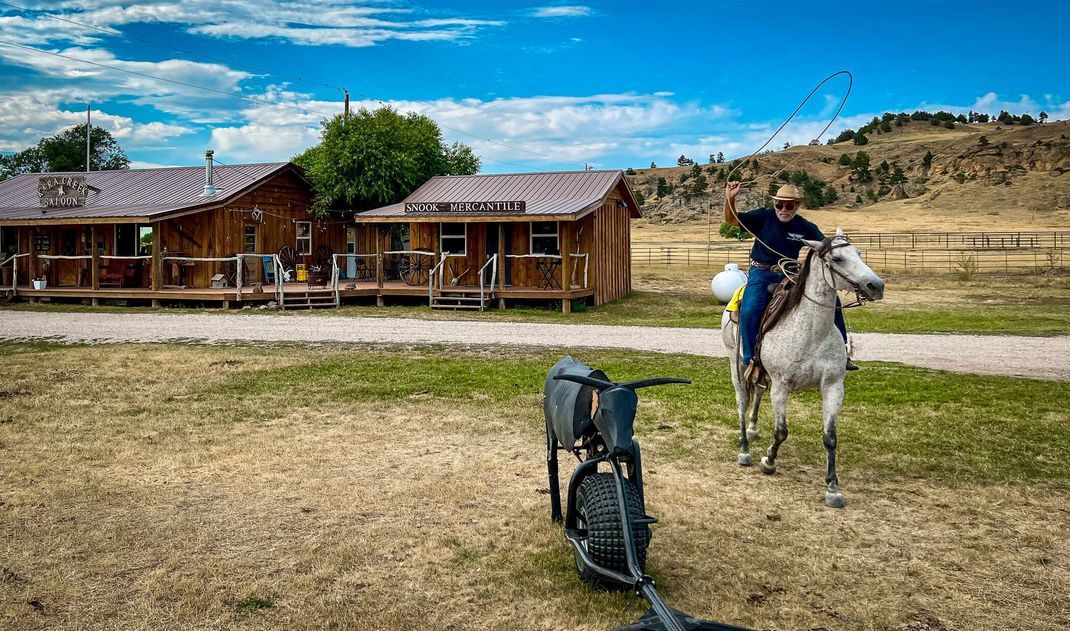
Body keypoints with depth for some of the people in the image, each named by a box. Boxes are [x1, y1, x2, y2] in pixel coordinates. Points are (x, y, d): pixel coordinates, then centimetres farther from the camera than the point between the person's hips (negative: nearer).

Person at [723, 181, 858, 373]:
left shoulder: (805, 227, 0)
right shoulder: (764, 217, -6)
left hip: (790, 274, 3)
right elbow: (731, 220, -11)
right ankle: (750, 360, -12)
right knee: (749, 311, -28)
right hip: (762, 273, -3)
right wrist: (730, 199, -30)